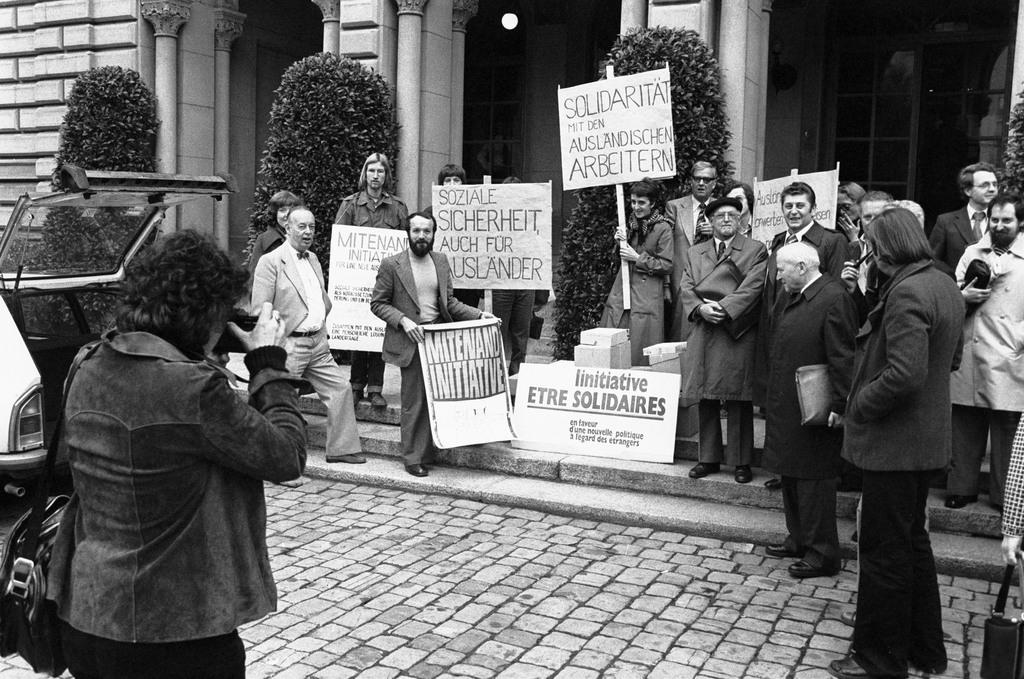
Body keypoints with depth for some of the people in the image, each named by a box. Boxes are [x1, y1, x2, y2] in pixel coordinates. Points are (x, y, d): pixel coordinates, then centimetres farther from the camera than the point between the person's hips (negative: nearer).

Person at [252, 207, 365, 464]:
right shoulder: (271, 261, -10)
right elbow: (259, 309, -12)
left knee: (341, 389, 7)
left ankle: (341, 448, 18)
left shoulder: (313, 259, 16)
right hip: (289, 344, -8)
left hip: (318, 343, 8)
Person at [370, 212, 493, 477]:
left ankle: (426, 453, 16)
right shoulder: (391, 265, -4)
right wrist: (403, 320, -16)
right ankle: (413, 458, 10)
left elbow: (449, 302, 14)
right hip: (411, 341, -4)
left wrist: (478, 315, 1)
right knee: (414, 402, -1)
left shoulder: (441, 260, 10)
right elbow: (377, 303, -2)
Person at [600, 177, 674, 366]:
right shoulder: (631, 223, 13)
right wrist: (620, 242, 2)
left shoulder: (663, 228, -7)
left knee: (640, 354, -5)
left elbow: (667, 266, -9)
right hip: (621, 292, 6)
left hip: (647, 297, -6)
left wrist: (638, 258, -14)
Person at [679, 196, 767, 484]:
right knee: (705, 401, 8)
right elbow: (686, 288, 7)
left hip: (738, 337, -3)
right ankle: (708, 458, 19)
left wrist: (723, 308, -18)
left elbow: (752, 287, -8)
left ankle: (741, 461, 10)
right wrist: (701, 308, -12)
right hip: (703, 337, 4)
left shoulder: (755, 250, 5)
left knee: (738, 403, 0)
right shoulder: (694, 253, 16)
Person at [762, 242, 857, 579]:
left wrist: (838, 406, -22)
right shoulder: (795, 298, 12)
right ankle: (799, 539, 33)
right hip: (788, 407, 10)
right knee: (791, 476, 19)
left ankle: (823, 554, 10)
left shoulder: (833, 298, -18)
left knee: (814, 480, -1)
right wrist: (775, 401, 16)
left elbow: (843, 358, -21)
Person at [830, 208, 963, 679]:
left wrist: (859, 405, -16)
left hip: (894, 443, -10)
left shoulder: (906, 293, -23)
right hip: (927, 440, 10)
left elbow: (904, 375, -31)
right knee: (913, 541, 21)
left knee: (884, 551, 3)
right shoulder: (943, 285, 8)